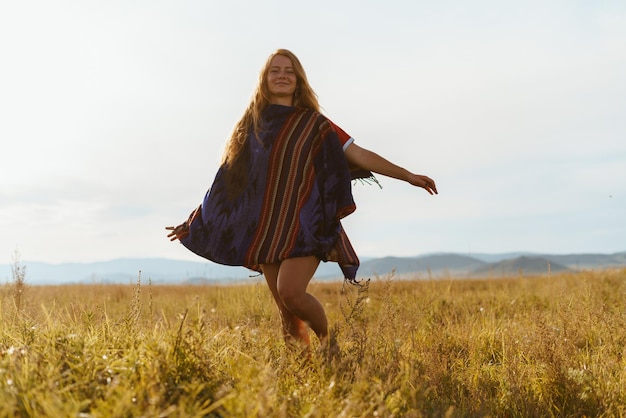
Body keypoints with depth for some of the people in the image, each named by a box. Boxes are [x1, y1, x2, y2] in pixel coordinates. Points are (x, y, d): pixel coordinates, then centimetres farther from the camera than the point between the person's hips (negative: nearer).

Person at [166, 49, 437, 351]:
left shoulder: (313, 123, 3)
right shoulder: (251, 125, 11)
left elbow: (360, 155, -1)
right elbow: (229, 180, 17)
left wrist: (407, 175, -10)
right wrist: (194, 222, 19)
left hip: (304, 226, -3)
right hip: (266, 230, 3)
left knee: (290, 292, -21)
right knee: (285, 312, 3)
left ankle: (326, 338, 7)